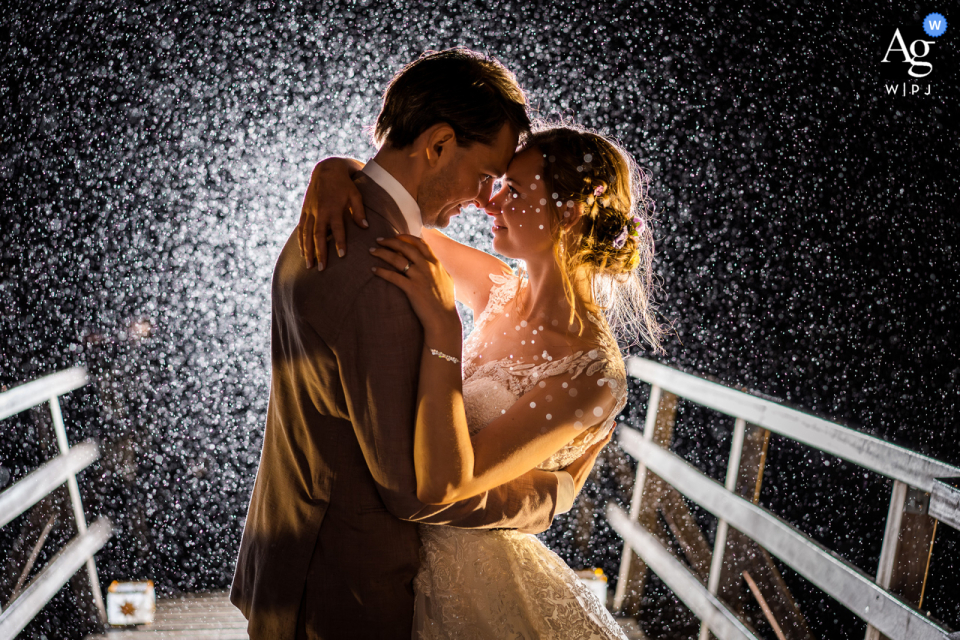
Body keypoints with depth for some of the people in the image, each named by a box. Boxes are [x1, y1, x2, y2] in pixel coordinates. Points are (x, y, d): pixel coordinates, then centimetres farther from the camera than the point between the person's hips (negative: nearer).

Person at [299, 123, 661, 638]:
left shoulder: (591, 376, -27)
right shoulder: (501, 292, -7)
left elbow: (439, 485, -33)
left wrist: (441, 325, -36)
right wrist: (336, 170, -19)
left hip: (478, 588, -7)